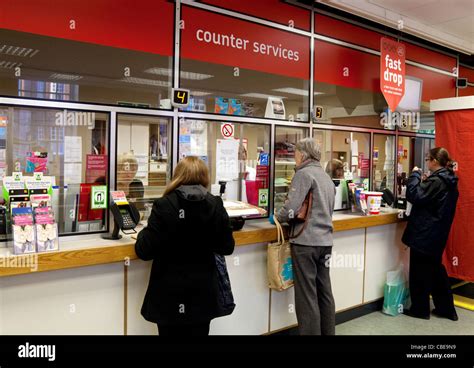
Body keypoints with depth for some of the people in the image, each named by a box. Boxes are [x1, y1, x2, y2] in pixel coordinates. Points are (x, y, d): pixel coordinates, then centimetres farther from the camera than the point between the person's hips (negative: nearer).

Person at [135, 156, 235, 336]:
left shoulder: (164, 205, -15)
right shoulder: (216, 206, -6)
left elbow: (144, 252, -13)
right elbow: (227, 248, 3)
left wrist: (143, 233, 7)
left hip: (170, 295, -3)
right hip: (203, 293, 3)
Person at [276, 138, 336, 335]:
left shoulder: (304, 173, -10)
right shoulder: (326, 177, 16)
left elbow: (291, 209, -18)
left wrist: (277, 217, 1)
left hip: (306, 241, -8)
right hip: (325, 240, 8)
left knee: (306, 295, 0)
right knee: (324, 291, 15)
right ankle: (328, 332, 25)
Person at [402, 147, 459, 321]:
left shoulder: (435, 181, -20)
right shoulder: (449, 181, 9)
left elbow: (414, 196, -25)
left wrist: (415, 174, -14)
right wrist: (423, 181, 8)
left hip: (424, 233, -9)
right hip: (438, 233, 9)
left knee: (420, 271, 4)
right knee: (436, 269, 19)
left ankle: (420, 309, 15)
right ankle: (446, 308, 26)